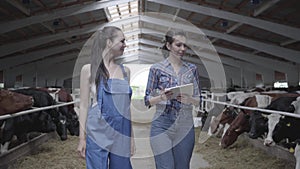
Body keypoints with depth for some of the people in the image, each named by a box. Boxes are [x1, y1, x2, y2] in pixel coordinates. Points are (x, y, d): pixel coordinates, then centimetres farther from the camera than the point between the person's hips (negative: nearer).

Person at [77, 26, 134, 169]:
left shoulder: (125, 71, 10)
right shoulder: (89, 69, -1)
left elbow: (126, 104, 12)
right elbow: (84, 105, -1)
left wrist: (131, 135, 12)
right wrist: (82, 137, -4)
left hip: (121, 134, 4)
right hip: (98, 134, -4)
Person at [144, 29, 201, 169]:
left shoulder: (192, 69, 7)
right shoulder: (157, 68, -1)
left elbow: (198, 100, 8)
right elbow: (147, 100, 0)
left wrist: (189, 99, -14)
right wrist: (162, 97, -20)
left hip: (185, 126, 3)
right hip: (162, 125, -3)